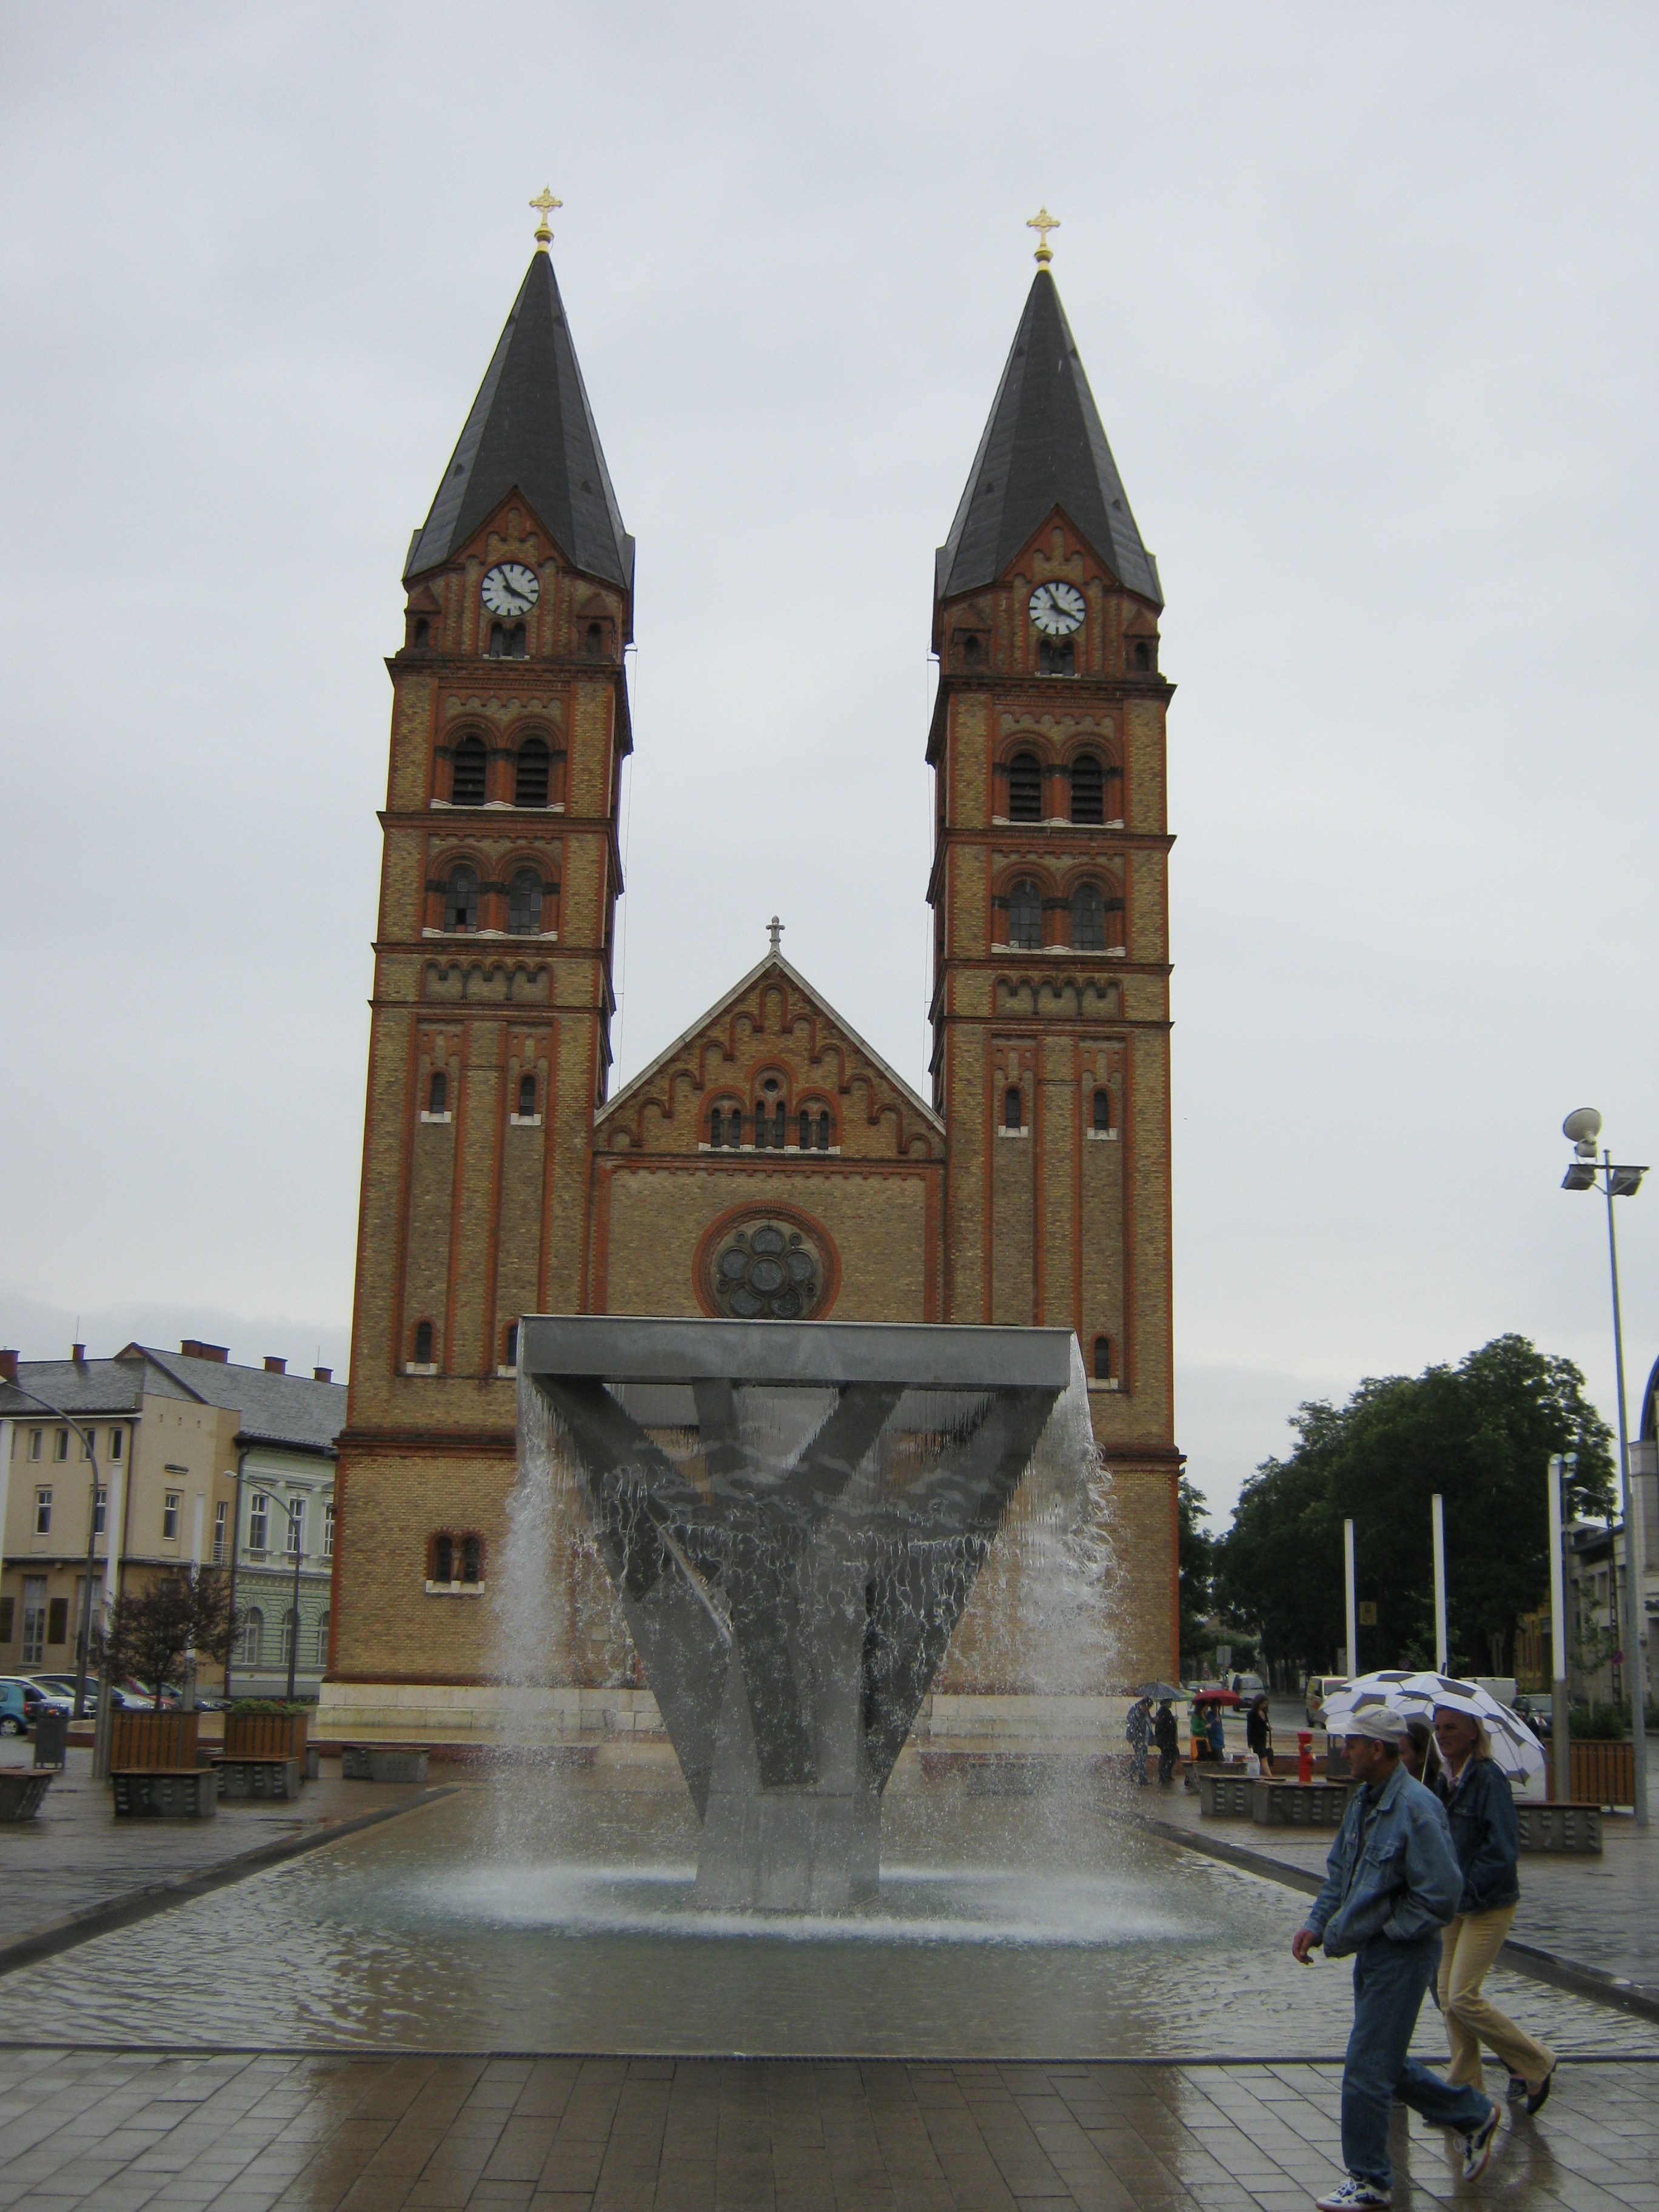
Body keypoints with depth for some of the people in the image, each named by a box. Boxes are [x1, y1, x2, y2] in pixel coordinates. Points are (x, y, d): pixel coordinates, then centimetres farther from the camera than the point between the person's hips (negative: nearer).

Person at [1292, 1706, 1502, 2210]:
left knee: (1366, 2071, -3)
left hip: (1401, 1955, -9)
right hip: (1372, 1951, 9)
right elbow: (1339, 1871, 18)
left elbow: (1441, 1895, -22)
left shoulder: (1417, 1808, -21)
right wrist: (1316, 1923, 5)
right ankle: (1473, 2115, 35)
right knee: (1385, 2065, 18)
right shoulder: (1363, 1800, 7)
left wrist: (1380, 1930, -16)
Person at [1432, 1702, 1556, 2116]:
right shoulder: (1444, 1779, 7)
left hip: (1489, 1906, -8)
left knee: (1463, 1997, -10)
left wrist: (1464, 1888, -18)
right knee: (1448, 1996, 7)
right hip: (1453, 1904, 8)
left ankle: (1535, 2062, 10)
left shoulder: (1489, 1780, -17)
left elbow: (1502, 1850, -22)